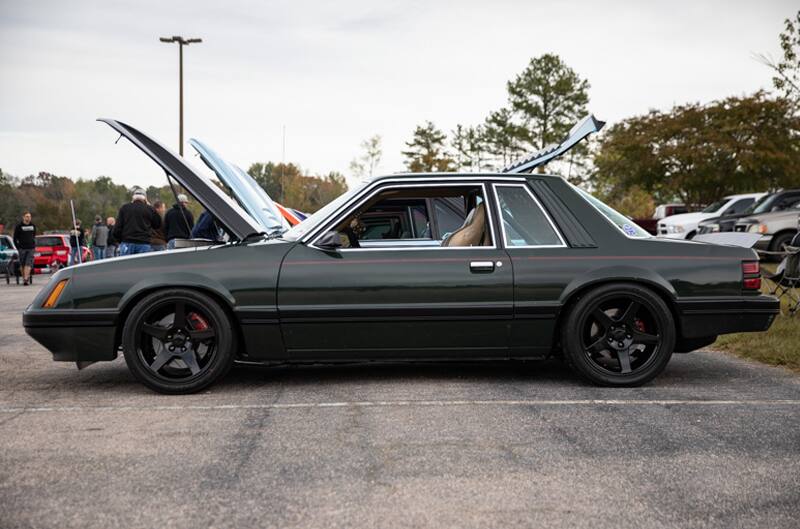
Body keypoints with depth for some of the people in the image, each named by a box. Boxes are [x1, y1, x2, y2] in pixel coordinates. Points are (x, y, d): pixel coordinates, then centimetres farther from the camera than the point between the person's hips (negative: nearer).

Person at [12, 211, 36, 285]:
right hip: (22, 248, -2)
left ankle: (26, 279, -18)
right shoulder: (18, 226, -1)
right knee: (22, 264, 4)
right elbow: (15, 238, 3)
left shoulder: (33, 226, 10)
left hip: (31, 248, 2)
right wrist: (18, 247, -3)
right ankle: (24, 278, 14)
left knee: (28, 264, -11)